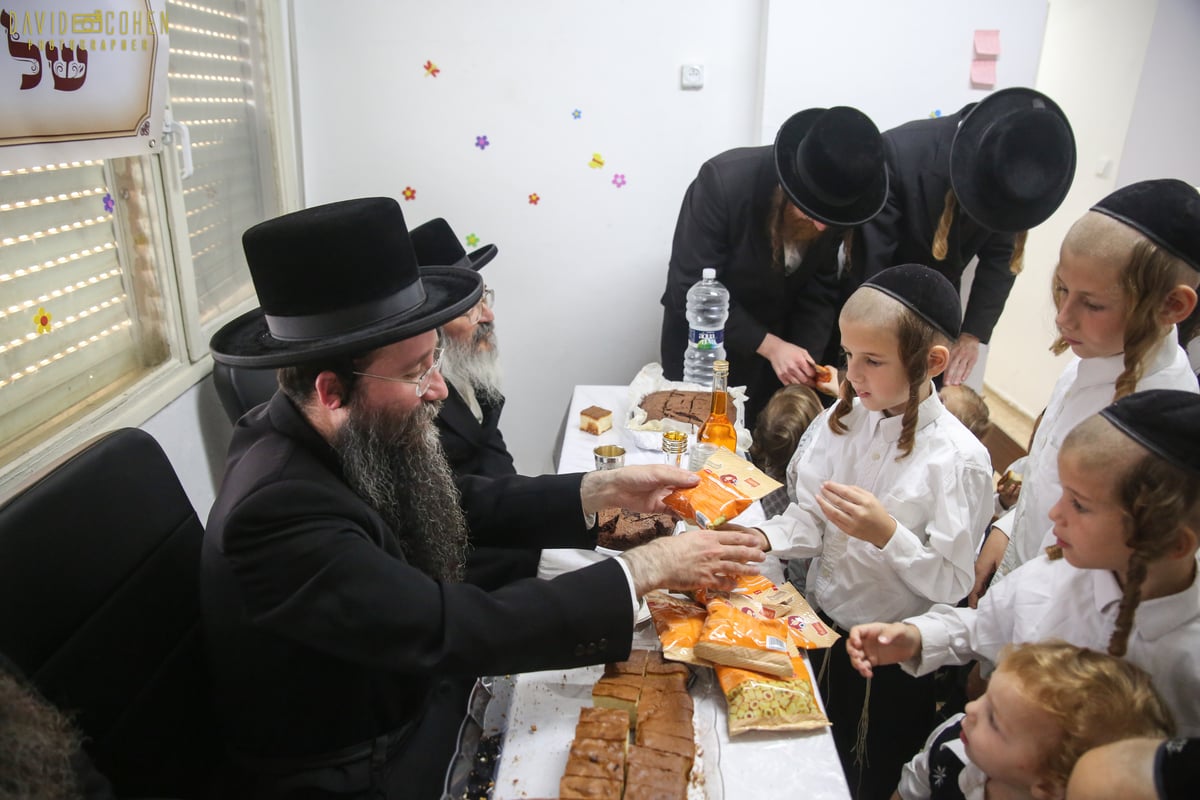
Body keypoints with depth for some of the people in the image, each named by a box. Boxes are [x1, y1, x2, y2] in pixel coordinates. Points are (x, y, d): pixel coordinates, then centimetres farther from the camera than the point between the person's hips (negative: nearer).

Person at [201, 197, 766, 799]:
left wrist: (604, 491, -10)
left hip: (414, 693, 6)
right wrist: (647, 567, -28)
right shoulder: (276, 512, -33)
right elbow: (458, 628, -34)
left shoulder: (354, 442, -10)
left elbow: (462, 505, 0)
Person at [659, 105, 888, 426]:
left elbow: (820, 291, -3)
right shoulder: (723, 181, -28)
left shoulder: (834, 209, -16)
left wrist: (806, 360, -17)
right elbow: (691, 291, -25)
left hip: (778, 343, 3)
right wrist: (770, 345, -28)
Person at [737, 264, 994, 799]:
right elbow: (808, 519, -4)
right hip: (817, 626, 4)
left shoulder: (959, 460, -21)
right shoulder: (842, 419, -8)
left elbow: (952, 583, -18)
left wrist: (887, 534, -31)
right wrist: (762, 538, -22)